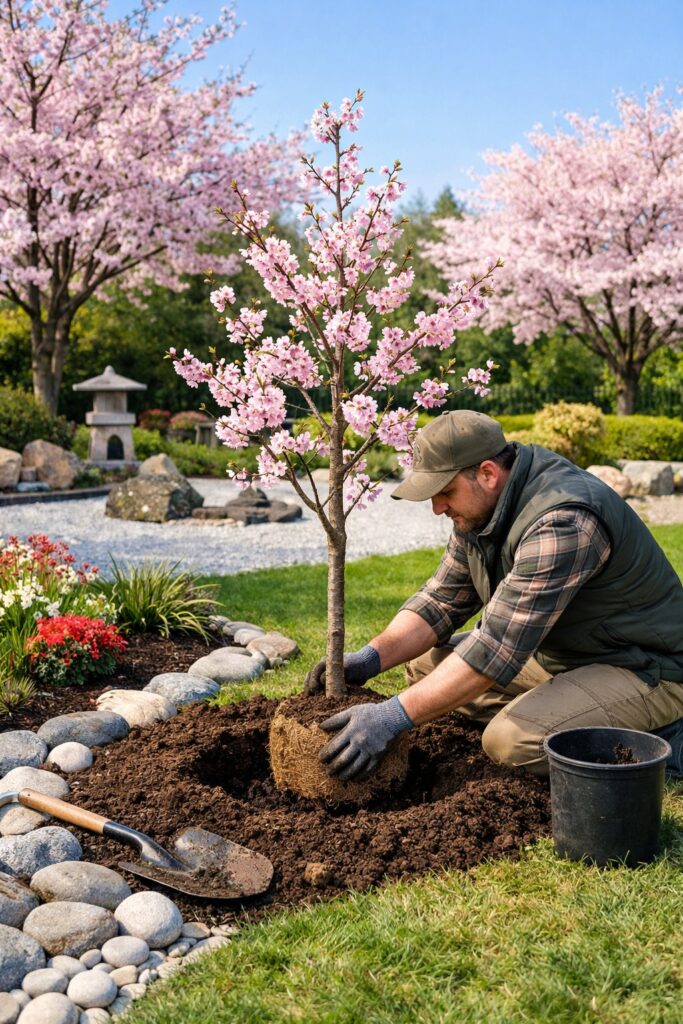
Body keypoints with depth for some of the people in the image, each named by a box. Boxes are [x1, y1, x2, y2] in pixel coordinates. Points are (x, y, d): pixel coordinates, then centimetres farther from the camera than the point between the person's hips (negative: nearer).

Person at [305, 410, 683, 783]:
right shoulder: (479, 505, -2)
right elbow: (442, 599, 4)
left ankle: (652, 740, -5)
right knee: (427, 662, 4)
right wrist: (370, 657, -12)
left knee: (510, 741, -30)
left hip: (643, 669, -9)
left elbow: (497, 648, -35)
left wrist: (393, 716, -34)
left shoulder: (563, 521, -32)